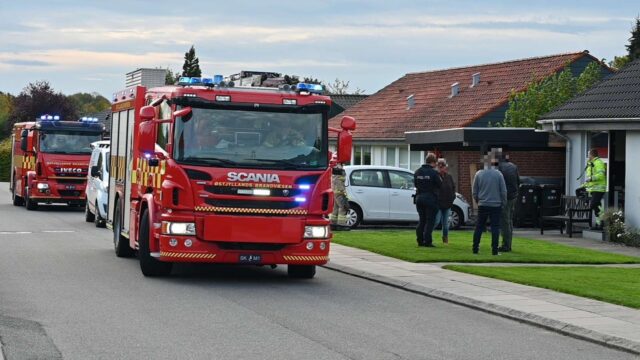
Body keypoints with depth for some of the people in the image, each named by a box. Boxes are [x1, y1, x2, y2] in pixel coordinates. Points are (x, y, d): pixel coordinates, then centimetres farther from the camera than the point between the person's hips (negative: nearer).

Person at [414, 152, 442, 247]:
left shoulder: (417, 172, 5)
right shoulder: (433, 173, -13)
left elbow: (415, 184, 11)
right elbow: (440, 184, -7)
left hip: (419, 198, 6)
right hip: (430, 198, -6)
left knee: (422, 220, 15)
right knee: (430, 221, 0)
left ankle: (420, 240, 14)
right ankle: (427, 241, -4)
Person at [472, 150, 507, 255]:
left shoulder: (479, 174, -3)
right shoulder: (498, 174, -7)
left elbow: (474, 191, 4)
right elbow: (503, 191, -3)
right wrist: (503, 202, 9)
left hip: (482, 205, 2)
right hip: (496, 205, -2)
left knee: (479, 227, 9)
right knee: (495, 227, 2)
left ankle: (475, 248, 9)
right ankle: (494, 250, 0)